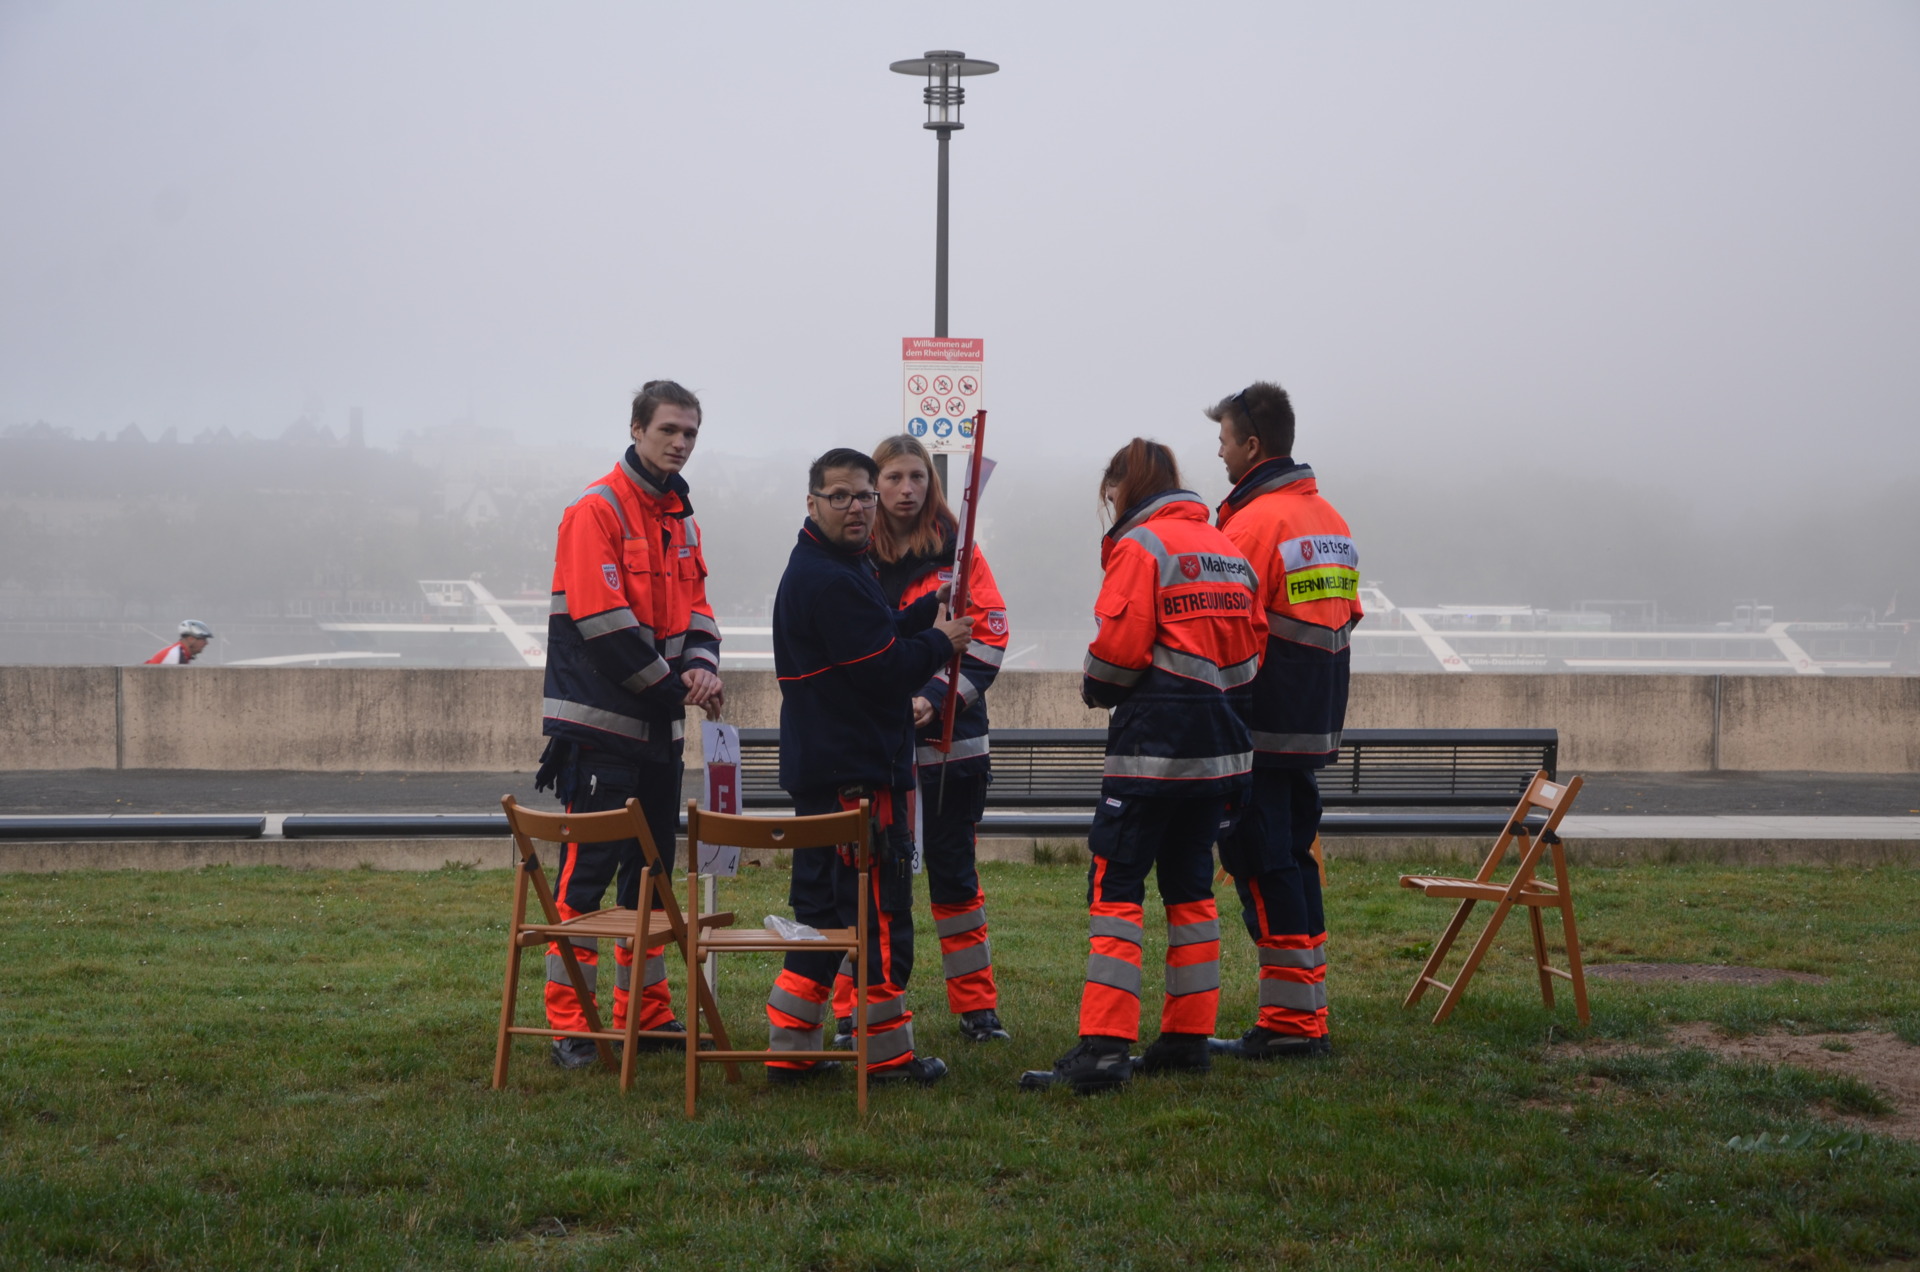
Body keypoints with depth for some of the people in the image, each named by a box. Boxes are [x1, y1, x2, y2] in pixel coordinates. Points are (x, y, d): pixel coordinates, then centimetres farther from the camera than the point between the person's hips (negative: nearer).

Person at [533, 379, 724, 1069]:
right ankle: (569, 1024, -2)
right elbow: (603, 619, -18)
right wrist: (674, 685, -14)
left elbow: (695, 604, 15)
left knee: (652, 868, 13)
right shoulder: (597, 509, -11)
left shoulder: (681, 516, 15)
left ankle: (646, 1013, 22)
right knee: (589, 868, -7)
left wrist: (700, 665, -7)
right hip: (600, 721, -8)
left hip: (659, 726, 8)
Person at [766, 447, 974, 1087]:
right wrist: (941, 642, -4)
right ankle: (886, 1052, 5)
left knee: (824, 903, 14)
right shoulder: (831, 580, -17)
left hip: (819, 765, 11)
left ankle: (790, 1046, 16)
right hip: (855, 770, -11)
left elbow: (874, 638, 21)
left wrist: (928, 609, 11)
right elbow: (885, 669, -20)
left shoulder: (823, 569, 17)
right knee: (879, 908, -2)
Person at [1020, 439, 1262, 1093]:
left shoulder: (1142, 545, -7)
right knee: (1190, 885, 14)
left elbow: (1120, 643, -14)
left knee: (1116, 885, -7)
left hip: (1154, 745, -8)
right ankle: (1188, 1037, 16)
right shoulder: (1227, 548, 16)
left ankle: (1104, 1047, -13)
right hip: (1219, 746, 8)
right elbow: (1248, 651, 16)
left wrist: (1095, 689, 4)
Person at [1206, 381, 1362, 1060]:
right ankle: (1309, 1017, 17)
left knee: (1263, 865, -3)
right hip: (1315, 726, 9)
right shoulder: (1331, 520, 14)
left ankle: (1287, 1020, -2)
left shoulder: (1254, 522, -14)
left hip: (1260, 728, -9)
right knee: (1293, 858, 14)